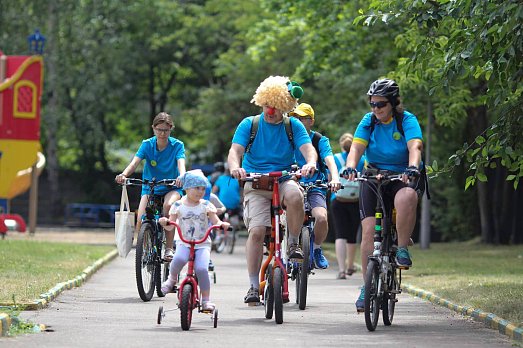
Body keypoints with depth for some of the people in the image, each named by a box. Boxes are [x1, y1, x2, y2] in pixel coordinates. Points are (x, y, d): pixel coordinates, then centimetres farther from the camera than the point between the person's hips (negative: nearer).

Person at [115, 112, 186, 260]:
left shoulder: (177, 145, -9)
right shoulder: (147, 144, -6)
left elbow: (181, 162, -26)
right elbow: (135, 162, -21)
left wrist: (182, 176, -51)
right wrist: (123, 174, -43)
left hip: (171, 188, -1)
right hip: (149, 188, 1)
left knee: (168, 205, -36)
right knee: (141, 220, -22)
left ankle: (169, 248, -27)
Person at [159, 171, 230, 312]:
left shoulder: (206, 205, 4)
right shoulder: (178, 205, 5)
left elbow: (216, 222, 0)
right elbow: (170, 226, 4)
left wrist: (222, 224, -23)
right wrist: (165, 222, -18)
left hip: (202, 244, 0)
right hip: (183, 243, 0)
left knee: (201, 269, -23)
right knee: (179, 259, -33)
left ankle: (206, 300, -10)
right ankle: (172, 278, -1)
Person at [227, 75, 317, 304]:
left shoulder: (294, 126, 6)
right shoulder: (249, 124, 4)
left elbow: (308, 148, -8)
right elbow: (235, 151, -7)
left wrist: (310, 163, -33)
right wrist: (235, 167, -31)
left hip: (284, 180, 0)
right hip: (255, 184, 0)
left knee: (295, 195, -36)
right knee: (256, 231, -20)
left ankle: (293, 244, -14)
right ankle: (253, 286, -14)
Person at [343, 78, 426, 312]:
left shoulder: (407, 120, -9)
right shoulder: (368, 121, 1)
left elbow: (415, 146, -25)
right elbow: (357, 146, -12)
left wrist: (412, 167, -45)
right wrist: (350, 168, -33)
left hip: (404, 178, -3)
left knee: (406, 198, -40)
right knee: (369, 231, -12)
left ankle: (403, 249, -22)